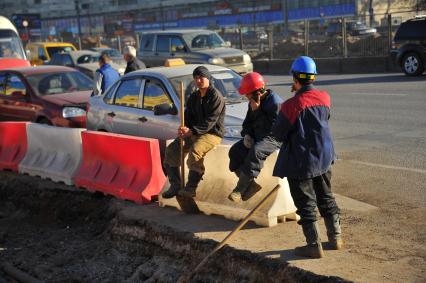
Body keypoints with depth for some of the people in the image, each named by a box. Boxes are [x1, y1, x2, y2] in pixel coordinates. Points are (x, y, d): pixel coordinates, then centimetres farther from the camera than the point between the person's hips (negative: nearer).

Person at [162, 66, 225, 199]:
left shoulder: (216, 97, -10)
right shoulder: (193, 97, 15)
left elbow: (210, 122, -19)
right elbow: (188, 115, 12)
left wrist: (191, 131, -28)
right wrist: (184, 128, -12)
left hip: (212, 133, -8)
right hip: (194, 132, 8)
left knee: (195, 151, -35)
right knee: (172, 150, -10)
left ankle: (191, 189, -31)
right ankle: (175, 185, -7)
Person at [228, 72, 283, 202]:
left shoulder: (275, 103, -18)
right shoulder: (253, 103, 8)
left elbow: (272, 129, -22)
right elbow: (247, 123, 19)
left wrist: (257, 111, -21)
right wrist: (247, 135, -3)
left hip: (274, 139, -8)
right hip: (256, 136, 8)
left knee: (255, 151, -36)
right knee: (235, 151, -13)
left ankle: (241, 188, -29)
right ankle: (250, 184, -12)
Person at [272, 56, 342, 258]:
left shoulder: (291, 105, -21)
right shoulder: (324, 98, -3)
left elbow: (278, 134, -12)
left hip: (300, 162, -6)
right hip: (324, 157, 6)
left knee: (306, 204, 5)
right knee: (326, 198, 20)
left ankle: (314, 246, 10)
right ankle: (336, 238, 28)